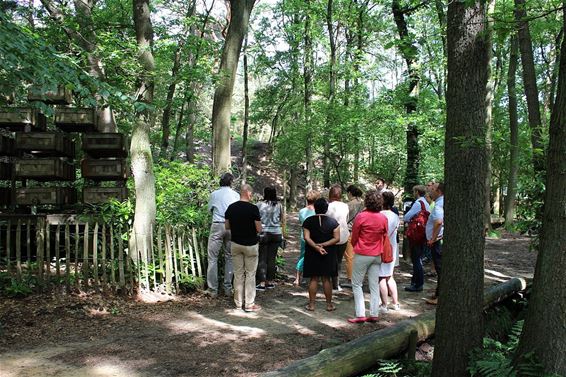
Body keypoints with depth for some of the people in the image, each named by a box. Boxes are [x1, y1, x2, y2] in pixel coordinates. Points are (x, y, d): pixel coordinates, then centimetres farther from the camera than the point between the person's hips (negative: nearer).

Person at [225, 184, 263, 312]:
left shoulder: (231, 208, -1)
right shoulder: (253, 208, -15)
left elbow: (227, 226, 7)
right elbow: (259, 229, -13)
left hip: (235, 244, 5)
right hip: (250, 245, -4)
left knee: (238, 273, 11)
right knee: (250, 274, 3)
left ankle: (238, 302, 17)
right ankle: (249, 304, 6)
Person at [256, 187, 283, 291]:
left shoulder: (260, 205, -7)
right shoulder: (278, 205, 1)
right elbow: (281, 219, 8)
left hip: (263, 233, -3)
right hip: (276, 234, 3)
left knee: (262, 259, 2)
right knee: (272, 258, 10)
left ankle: (262, 283, -2)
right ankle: (270, 281, 16)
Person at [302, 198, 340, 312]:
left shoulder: (308, 221, -3)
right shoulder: (333, 222, -3)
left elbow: (306, 238, -12)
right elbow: (337, 238, -8)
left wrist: (316, 247, -18)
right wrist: (324, 245, -13)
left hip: (312, 254, 0)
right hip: (329, 254, 0)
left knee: (313, 279, 7)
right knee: (326, 279, 7)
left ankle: (311, 304, 9)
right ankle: (329, 304, 13)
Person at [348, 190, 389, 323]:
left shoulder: (361, 216, -15)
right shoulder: (383, 218, -2)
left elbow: (354, 236, -5)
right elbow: (385, 237, 8)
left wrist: (354, 247, 15)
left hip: (362, 254, -5)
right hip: (377, 255, 5)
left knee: (357, 284, 5)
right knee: (374, 285, 11)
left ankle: (360, 315, 1)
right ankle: (374, 314, 14)